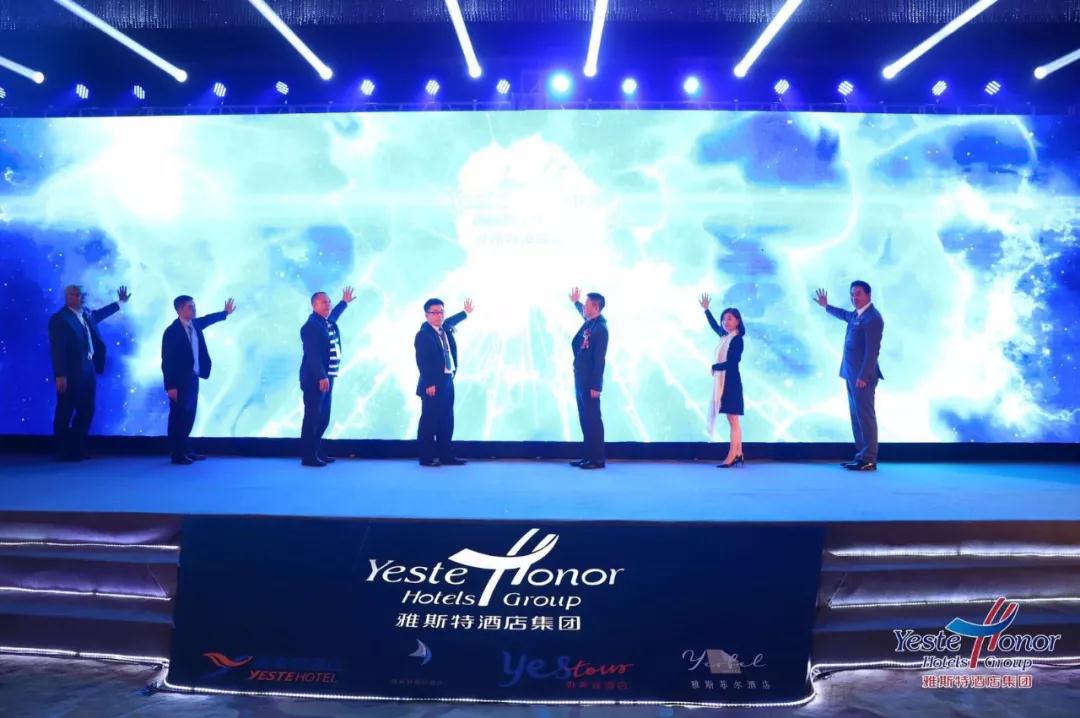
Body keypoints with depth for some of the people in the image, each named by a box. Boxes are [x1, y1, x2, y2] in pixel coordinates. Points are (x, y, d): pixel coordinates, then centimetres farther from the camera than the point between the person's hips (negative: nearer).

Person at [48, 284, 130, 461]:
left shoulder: (86, 314, 12)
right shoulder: (59, 319, -11)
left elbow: (100, 314, 37)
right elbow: (57, 349, -15)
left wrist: (120, 302, 42)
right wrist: (60, 375, -20)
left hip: (88, 370, 8)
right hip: (71, 373, -8)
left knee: (86, 411, 13)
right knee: (65, 413, 2)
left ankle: (78, 448, 23)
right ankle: (64, 451, 11)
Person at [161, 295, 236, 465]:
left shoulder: (194, 324, 6)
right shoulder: (172, 331, -16)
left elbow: (207, 319, 31)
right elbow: (167, 361, -16)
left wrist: (225, 313, 41)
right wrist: (170, 386, -18)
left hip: (192, 378, 8)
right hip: (180, 381, -8)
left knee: (188, 416, 14)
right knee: (178, 417, 0)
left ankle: (184, 450, 25)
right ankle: (177, 454, 8)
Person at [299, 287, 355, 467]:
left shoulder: (329, 322, 14)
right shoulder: (311, 326, -14)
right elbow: (312, 354, -23)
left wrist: (344, 302, 52)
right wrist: (321, 377, -30)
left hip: (327, 378, 10)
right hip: (315, 379, -10)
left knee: (323, 419, 15)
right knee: (312, 418, -7)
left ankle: (317, 452, 25)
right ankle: (308, 456, -2)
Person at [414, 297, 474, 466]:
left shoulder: (446, 329, 11)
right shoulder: (423, 334, -13)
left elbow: (450, 321, 37)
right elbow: (422, 362, -18)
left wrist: (466, 313, 50)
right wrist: (429, 384, -22)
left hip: (447, 381, 9)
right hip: (433, 384, -9)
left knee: (447, 421, 12)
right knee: (429, 421, -2)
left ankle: (446, 455, 20)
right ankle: (426, 457, 5)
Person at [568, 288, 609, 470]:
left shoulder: (600, 328, -16)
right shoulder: (589, 323, 10)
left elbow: (599, 359, -19)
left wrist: (596, 386, -21)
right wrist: (575, 302, 51)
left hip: (590, 382, -9)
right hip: (581, 379, 9)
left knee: (593, 419, -4)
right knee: (585, 419, 12)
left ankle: (598, 459, 2)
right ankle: (589, 456, 18)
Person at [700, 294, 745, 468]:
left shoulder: (737, 339, -11)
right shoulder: (725, 336, 12)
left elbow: (731, 363, -20)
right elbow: (715, 326, 34)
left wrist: (714, 367, -6)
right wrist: (706, 310, 40)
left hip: (731, 382, -9)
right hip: (723, 382, 9)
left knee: (733, 420, -9)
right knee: (733, 421, 9)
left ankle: (731, 457, -10)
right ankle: (738, 455, 12)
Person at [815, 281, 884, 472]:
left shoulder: (872, 318, -14)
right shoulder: (857, 314, 15)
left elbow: (872, 350, -20)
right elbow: (845, 315, 41)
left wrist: (863, 376, -23)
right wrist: (827, 306, 53)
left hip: (862, 376, -10)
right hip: (852, 374, 10)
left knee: (865, 416, -7)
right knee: (856, 416, 13)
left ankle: (869, 460, -3)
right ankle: (861, 456, 19)